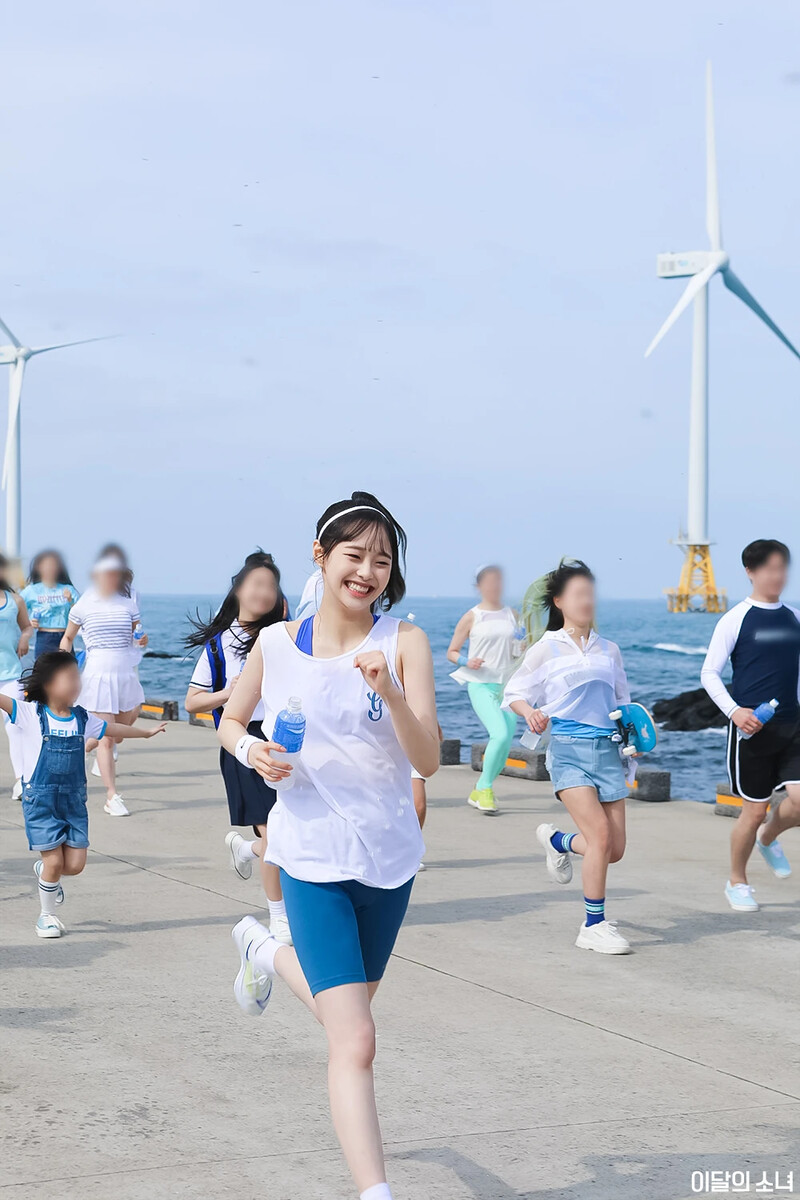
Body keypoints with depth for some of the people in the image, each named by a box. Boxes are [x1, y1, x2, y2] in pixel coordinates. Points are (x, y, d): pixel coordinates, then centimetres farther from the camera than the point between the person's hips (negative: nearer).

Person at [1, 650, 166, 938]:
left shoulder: (82, 718, 8)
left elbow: (111, 729, 24)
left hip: (74, 800, 4)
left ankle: (45, 870, 32)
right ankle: (46, 915, 16)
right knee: (54, 862, -7)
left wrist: (146, 732, 37)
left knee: (75, 864, -2)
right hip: (40, 800, -4)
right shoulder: (30, 714, -7)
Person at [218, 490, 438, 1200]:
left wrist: (391, 693, -29)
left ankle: (264, 951, 54)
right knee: (355, 1043, -13)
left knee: (347, 1004, 25)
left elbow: (428, 761, -13)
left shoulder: (404, 642, -7)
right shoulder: (276, 643, -3)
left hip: (390, 857, 2)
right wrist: (251, 750, -7)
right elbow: (230, 720, 15)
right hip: (313, 857, -2)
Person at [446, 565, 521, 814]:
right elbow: (451, 652, 5)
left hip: (508, 685, 5)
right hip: (481, 684, -5)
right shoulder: (472, 617, 2)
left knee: (506, 742, 0)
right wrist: (466, 662, -16)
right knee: (500, 735, -22)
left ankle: (478, 792, 18)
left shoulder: (511, 615, 13)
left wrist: (522, 649, 0)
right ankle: (484, 789, -6)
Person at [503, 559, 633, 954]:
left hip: (607, 748, 5)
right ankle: (593, 926, -5)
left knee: (615, 849, 2)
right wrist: (529, 712, -14)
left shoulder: (609, 650, 14)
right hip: (567, 747, -4)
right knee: (600, 835, -18)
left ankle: (556, 841, 35)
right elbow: (514, 693, 7)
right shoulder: (547, 649, 4)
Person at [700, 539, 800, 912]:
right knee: (755, 810, 0)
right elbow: (709, 673, -5)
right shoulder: (736, 619, -5)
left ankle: (768, 838, 22)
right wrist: (734, 710, -19)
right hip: (750, 728, -4)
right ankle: (737, 883, 22)